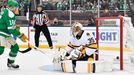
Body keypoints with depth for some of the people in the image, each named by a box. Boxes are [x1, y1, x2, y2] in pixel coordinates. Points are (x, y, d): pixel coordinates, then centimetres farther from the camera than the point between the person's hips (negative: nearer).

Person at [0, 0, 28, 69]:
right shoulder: (10, 14, -17)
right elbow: (11, 28, -21)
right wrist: (20, 35, -16)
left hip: (6, 35, 11)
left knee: (15, 47, 13)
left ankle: (10, 63, 25)